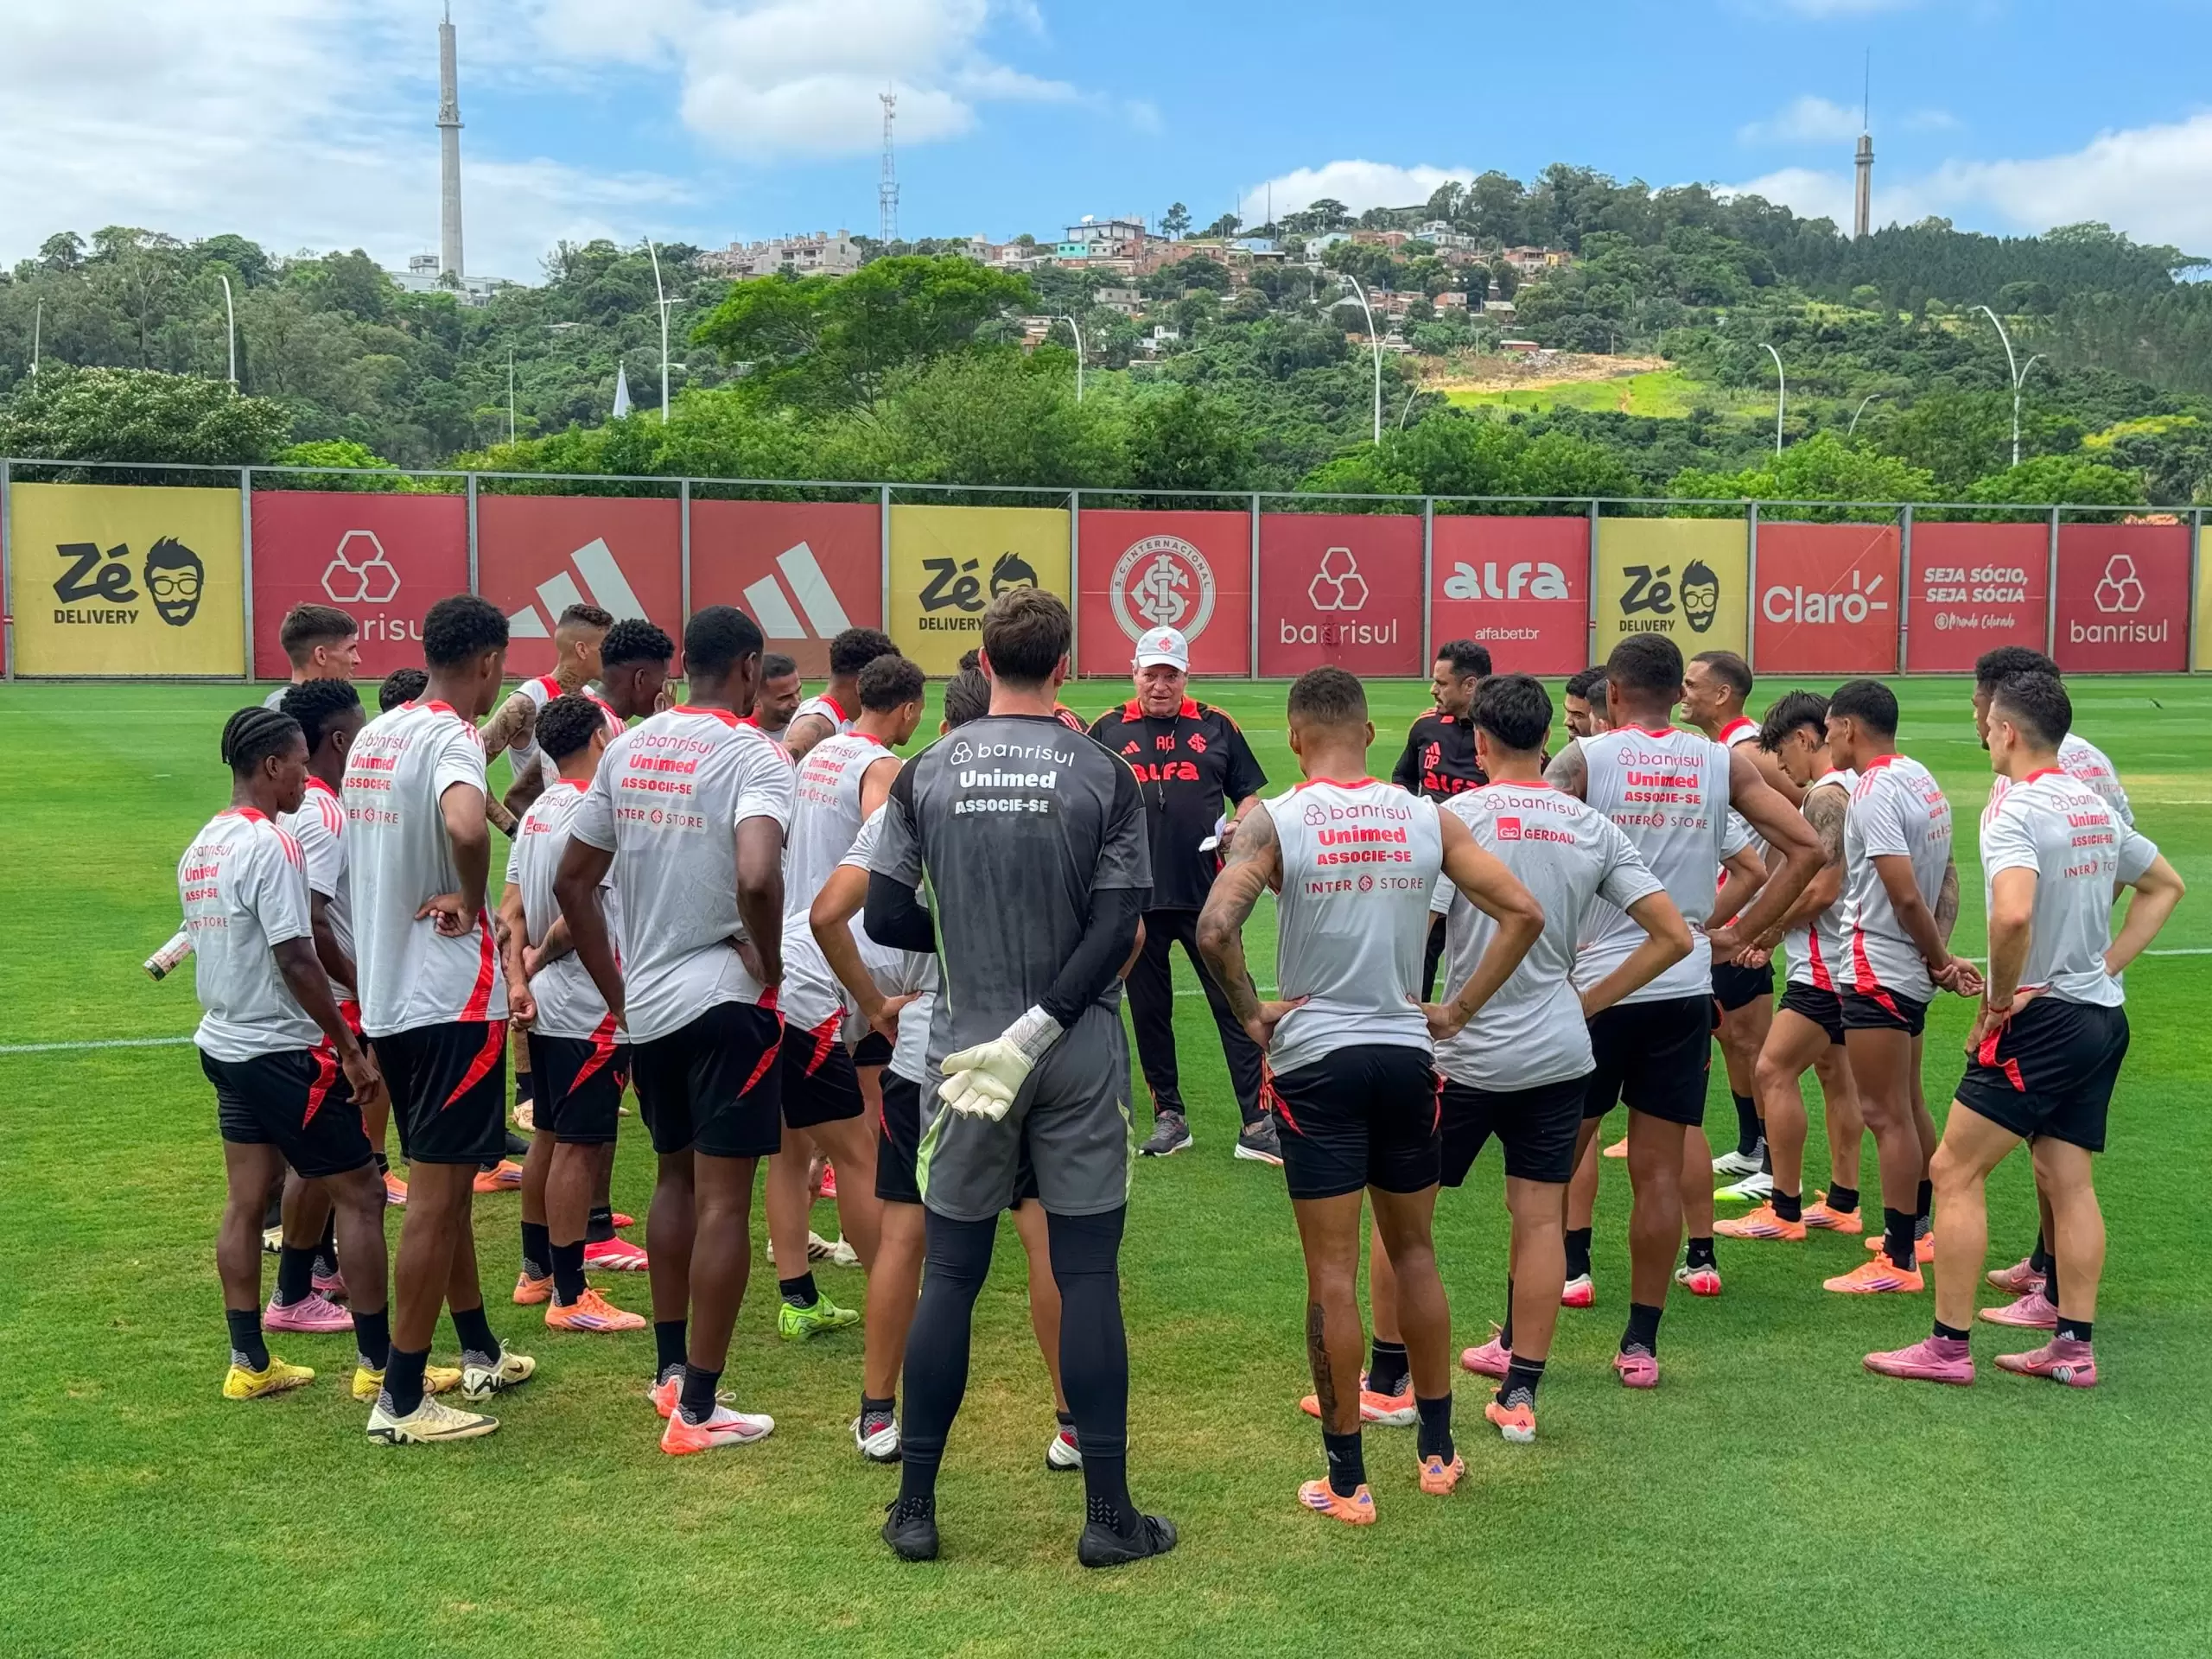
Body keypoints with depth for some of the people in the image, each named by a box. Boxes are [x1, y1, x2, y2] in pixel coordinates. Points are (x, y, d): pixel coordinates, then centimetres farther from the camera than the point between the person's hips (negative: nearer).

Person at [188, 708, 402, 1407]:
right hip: (282, 1052, -9)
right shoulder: (271, 846, -19)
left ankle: (248, 1363, 16)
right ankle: (378, 1363, 4)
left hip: (226, 1045, 9)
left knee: (245, 1203, 12)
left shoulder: (201, 847, 9)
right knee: (360, 1196, 0)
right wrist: (352, 1050, -17)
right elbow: (296, 962, -22)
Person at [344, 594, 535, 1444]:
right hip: (451, 997, -9)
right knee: (436, 1196, -2)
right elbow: (466, 826, -37)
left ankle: (479, 1353, 33)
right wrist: (471, 901, -19)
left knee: (442, 1180, 19)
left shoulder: (374, 736, 11)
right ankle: (401, 1400, 3)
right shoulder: (452, 738, -16)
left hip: (386, 992, 9)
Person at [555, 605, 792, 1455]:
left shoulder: (628, 748, 7)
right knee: (723, 1199, 1)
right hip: (726, 1001, -7)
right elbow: (756, 879, -31)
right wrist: (769, 964, -14)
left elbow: (572, 881, 11)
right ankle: (697, 1410, 5)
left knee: (675, 1177, 22)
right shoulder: (753, 754, -13)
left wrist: (616, 991, 16)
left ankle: (670, 1367, 32)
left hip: (645, 1003, 7)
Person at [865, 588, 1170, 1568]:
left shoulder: (927, 773, -1)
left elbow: (884, 918, 0)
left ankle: (914, 1507, 17)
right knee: (1087, 1278, 5)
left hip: (965, 1047, 1)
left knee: (949, 1278, 10)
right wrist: (1039, 1028, -11)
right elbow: (1118, 931, -11)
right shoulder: (1103, 774, -4)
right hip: (1081, 1060, -1)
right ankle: (1108, 1515, 11)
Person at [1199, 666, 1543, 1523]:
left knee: (1333, 1273, 3)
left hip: (1315, 1061, -3)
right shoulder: (1427, 818, 1)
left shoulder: (1274, 823, -9)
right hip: (1406, 1056, 3)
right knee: (1414, 1251, 18)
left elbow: (1215, 927, -22)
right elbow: (1523, 914, -1)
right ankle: (1437, 1450, 28)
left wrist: (1252, 1013, -8)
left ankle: (1346, 1479, 10)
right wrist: (1459, 1011, 4)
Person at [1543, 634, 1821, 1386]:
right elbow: (1806, 849, 1)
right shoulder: (1723, 763, 4)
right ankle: (1641, 1344, 13)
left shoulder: (1583, 759, -5)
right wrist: (1739, 935, 5)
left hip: (1593, 984, -2)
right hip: (1685, 989, 2)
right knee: (1659, 1170, 8)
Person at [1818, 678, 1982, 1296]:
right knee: (1908, 1107, 20)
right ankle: (1917, 1228, 32)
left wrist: (1941, 960, -9)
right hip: (1912, 972, 10)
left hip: (1878, 972, -10)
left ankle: (1899, 1261, -1)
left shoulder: (1873, 793, -19)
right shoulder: (1921, 779, 10)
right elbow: (1945, 879, 10)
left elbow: (1907, 897, -22)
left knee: (1886, 1114, -5)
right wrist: (1941, 954, 2)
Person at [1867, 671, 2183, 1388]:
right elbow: (2165, 885, 24)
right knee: (2068, 1179, 12)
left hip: (2041, 1019, -9)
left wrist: (2000, 998, -17)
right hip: (2102, 1015, 9)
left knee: (1955, 1171, -1)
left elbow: (2014, 913, -33)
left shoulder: (2015, 811, -16)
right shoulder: (2095, 806, 10)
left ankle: (1948, 1347, 2)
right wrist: (2105, 965, 17)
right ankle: (2073, 1348, 15)